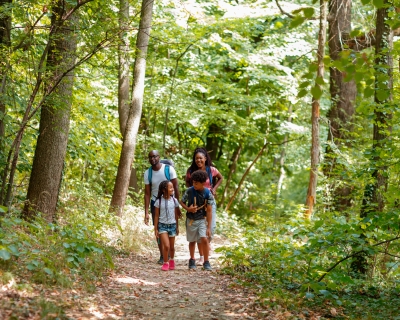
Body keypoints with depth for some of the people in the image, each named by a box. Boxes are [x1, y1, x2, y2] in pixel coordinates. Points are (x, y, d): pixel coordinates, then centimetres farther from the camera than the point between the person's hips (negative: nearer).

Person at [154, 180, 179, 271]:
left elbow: (176, 215, 8)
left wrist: (177, 226, 10)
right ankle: (165, 263, 3)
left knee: (172, 246, 12)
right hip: (162, 225, -3)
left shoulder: (174, 201, 0)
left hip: (172, 225, 3)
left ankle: (171, 260, 37)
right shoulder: (159, 201, -7)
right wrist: (155, 229, -2)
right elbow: (156, 216, -2)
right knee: (166, 246, -14)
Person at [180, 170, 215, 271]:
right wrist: (188, 208, -17)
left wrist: (208, 227, -12)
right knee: (192, 241, 12)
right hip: (191, 220, 1)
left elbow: (209, 211, -11)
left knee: (204, 239, -14)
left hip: (202, 219, -1)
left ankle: (206, 262, -2)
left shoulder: (208, 194, -13)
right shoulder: (189, 191, -11)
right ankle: (192, 260, 32)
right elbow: (182, 202, 5)